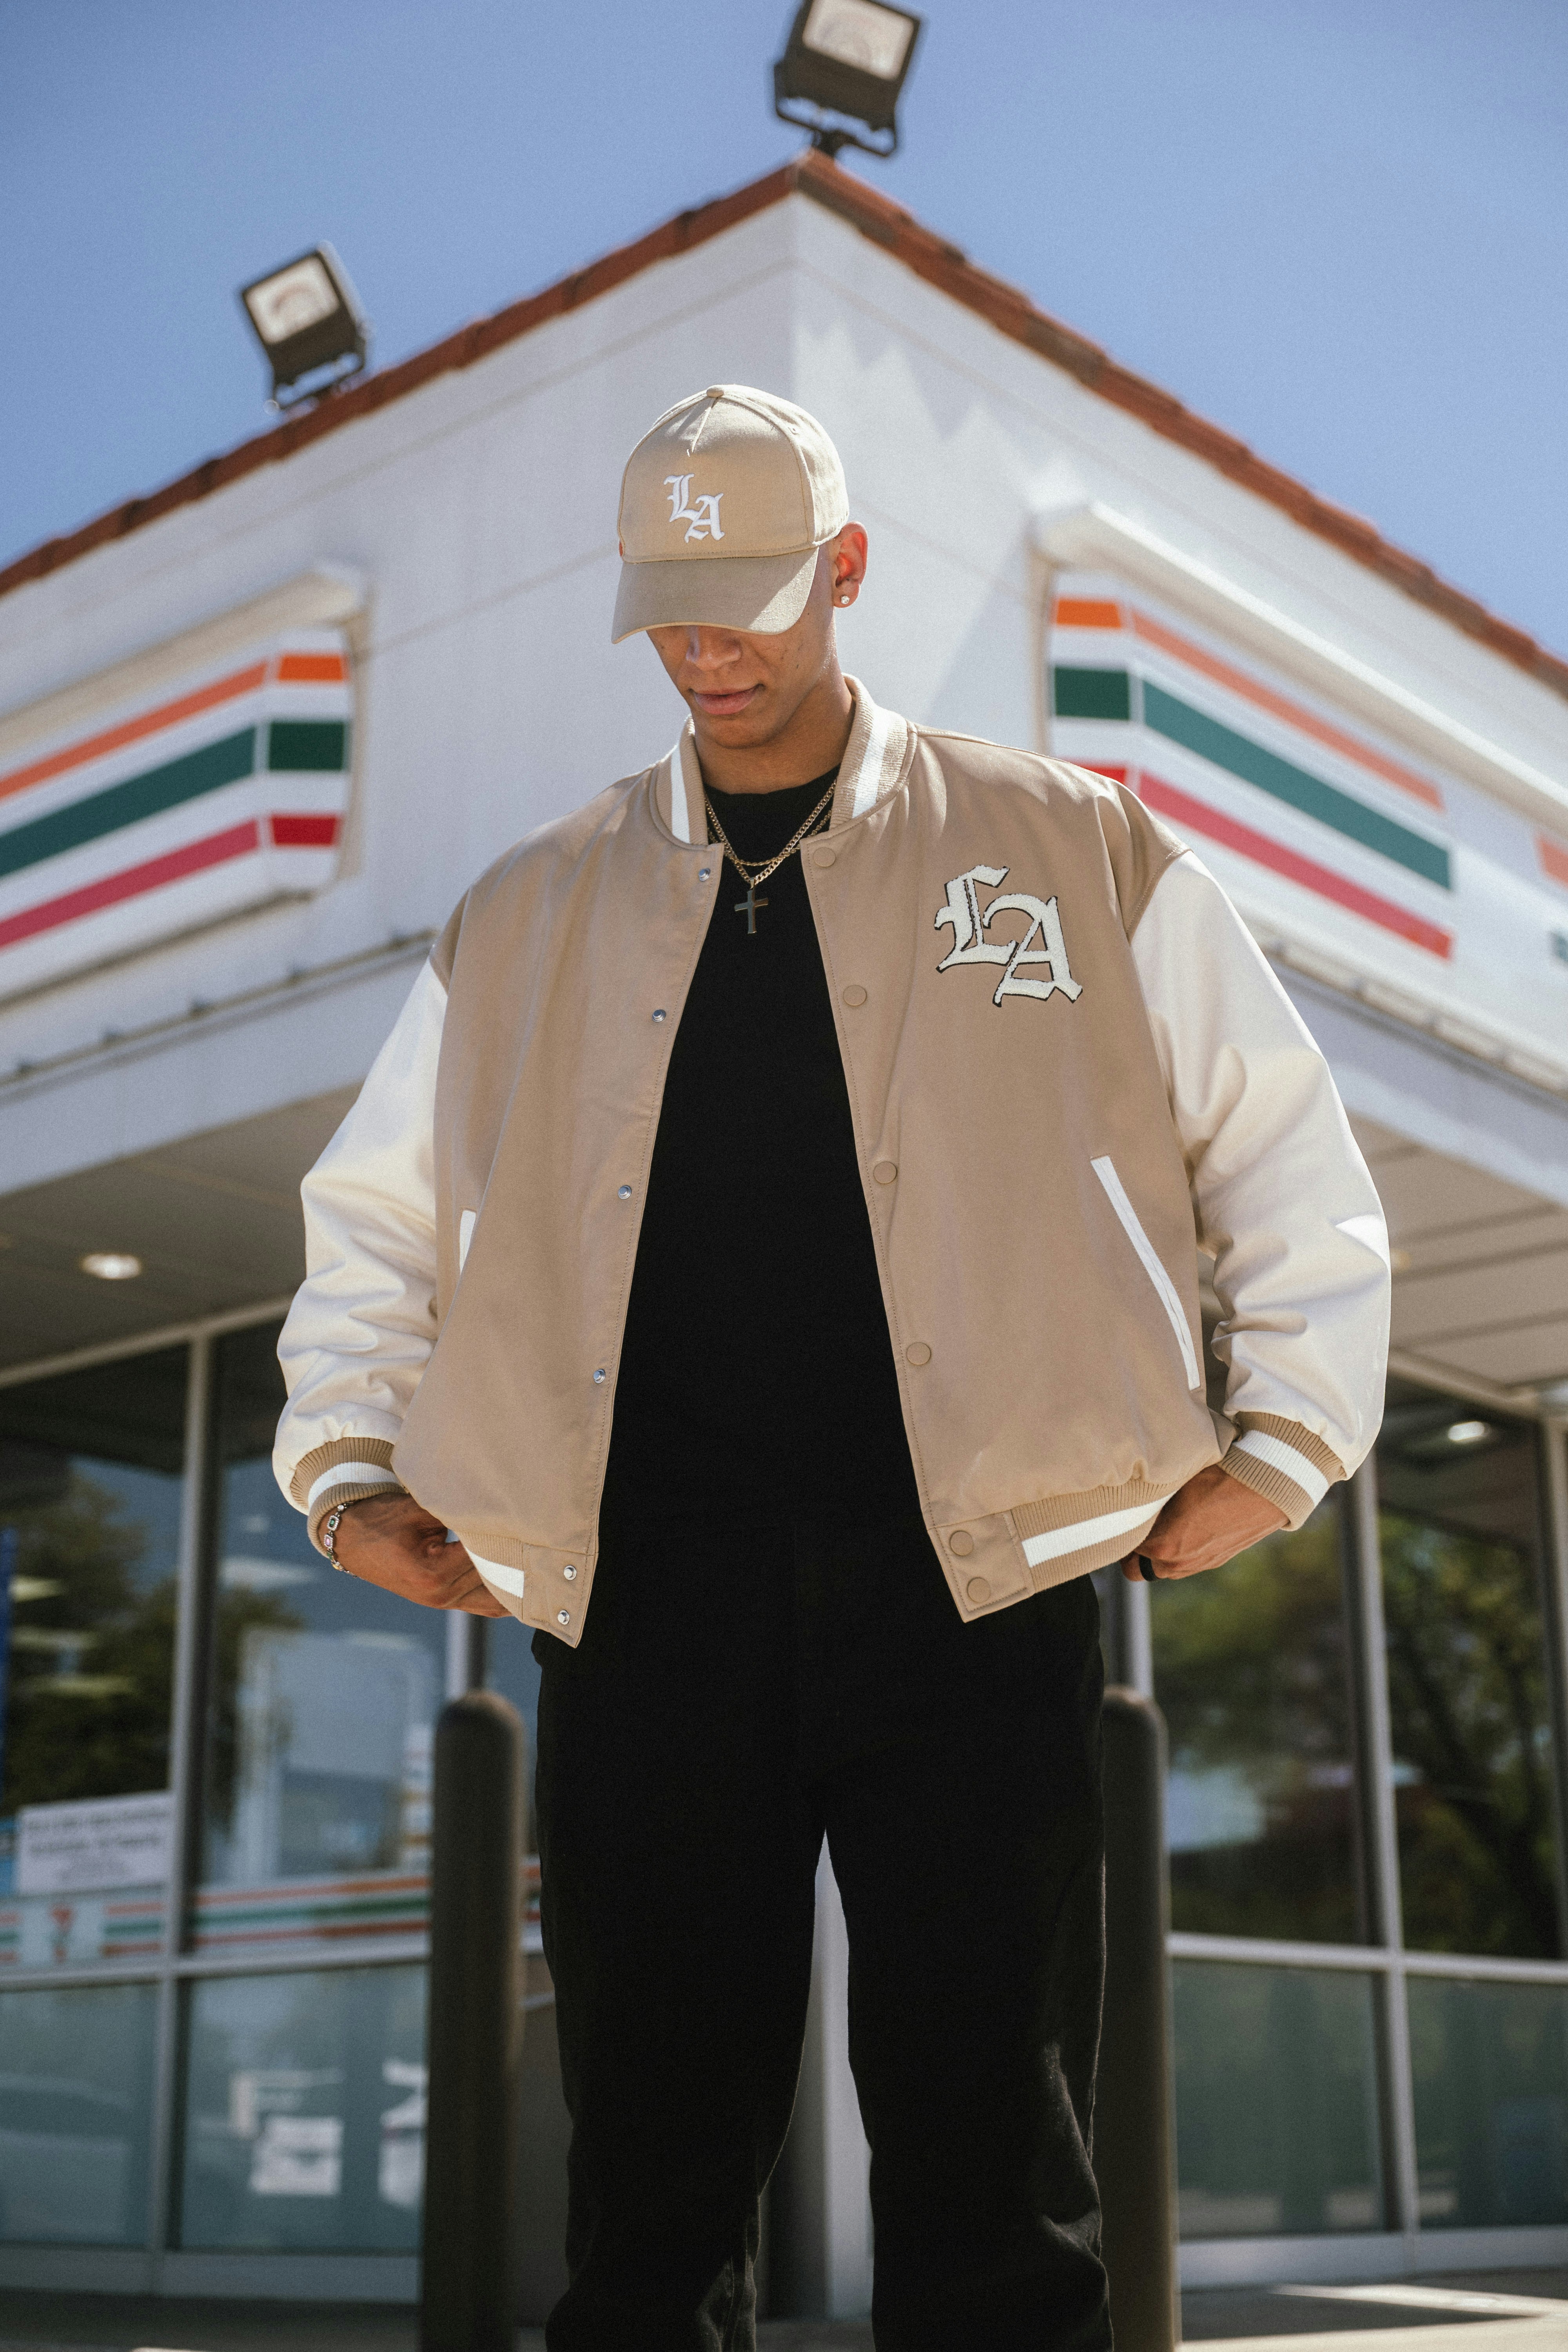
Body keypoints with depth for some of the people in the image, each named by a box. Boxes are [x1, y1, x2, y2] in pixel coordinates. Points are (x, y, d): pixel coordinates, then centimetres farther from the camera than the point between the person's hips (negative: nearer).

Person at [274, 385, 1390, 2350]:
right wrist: (348, 1469, 12)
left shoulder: (1074, 854, 10)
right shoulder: (529, 916, 16)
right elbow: (373, 1212, 23)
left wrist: (1281, 1444, 6)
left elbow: (1296, 1171, 14)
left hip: (968, 1579, -1)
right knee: (651, 2189, 5)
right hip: (646, 1591, 2)